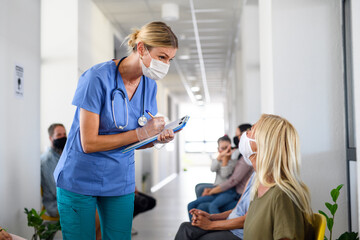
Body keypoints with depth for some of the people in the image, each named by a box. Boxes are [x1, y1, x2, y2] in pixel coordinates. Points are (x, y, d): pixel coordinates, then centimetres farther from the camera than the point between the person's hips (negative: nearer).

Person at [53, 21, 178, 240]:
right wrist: (141, 133, -22)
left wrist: (157, 138, -14)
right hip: (80, 180, -5)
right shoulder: (98, 78, -19)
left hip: (120, 182, 5)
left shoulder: (149, 85, 1)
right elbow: (89, 143, -20)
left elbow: (135, 140, 8)